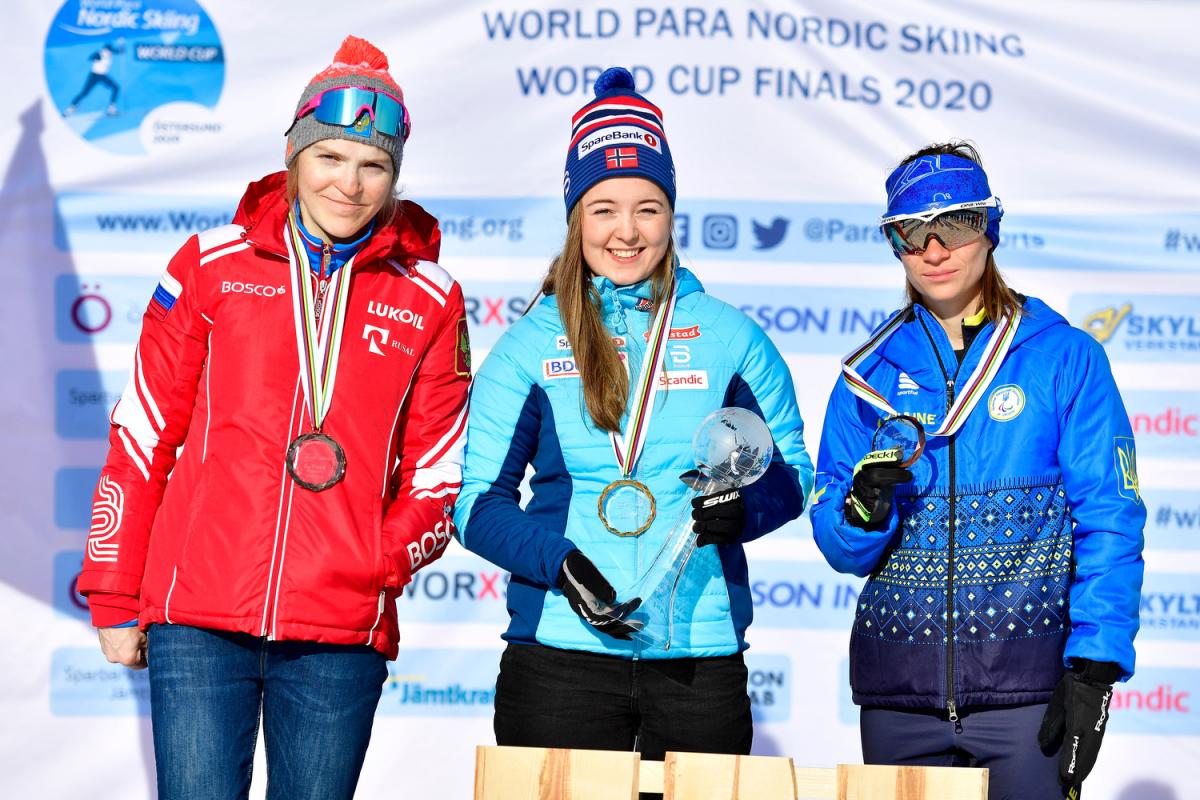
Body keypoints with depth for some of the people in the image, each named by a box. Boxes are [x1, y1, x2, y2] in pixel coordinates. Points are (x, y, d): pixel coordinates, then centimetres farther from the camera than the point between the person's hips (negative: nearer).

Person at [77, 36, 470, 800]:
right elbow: (143, 438, 7)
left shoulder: (429, 299, 7)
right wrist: (114, 599, 7)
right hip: (198, 621, -1)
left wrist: (384, 560, -8)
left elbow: (437, 473, 9)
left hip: (342, 635, 1)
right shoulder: (212, 266, 5)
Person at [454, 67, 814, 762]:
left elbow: (791, 470, 11)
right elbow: (480, 499, 2)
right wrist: (560, 562, -16)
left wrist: (743, 507, -12)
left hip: (702, 653, 1)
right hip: (559, 650, -1)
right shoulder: (531, 344, 5)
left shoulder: (730, 338, 7)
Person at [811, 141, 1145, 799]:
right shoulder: (870, 374, 7)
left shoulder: (1065, 356, -2)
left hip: (1028, 689, -3)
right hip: (899, 686, 3)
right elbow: (839, 549, 6)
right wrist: (865, 508, -16)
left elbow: (1110, 520, -7)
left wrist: (1093, 668, -16)